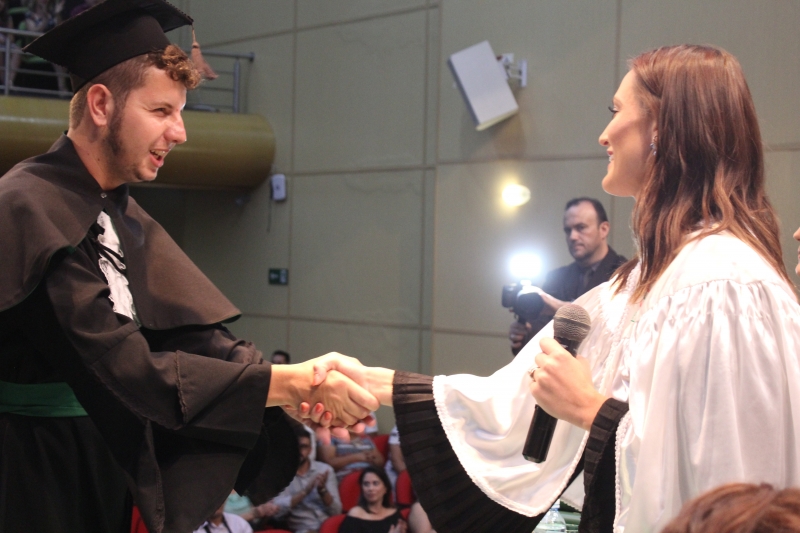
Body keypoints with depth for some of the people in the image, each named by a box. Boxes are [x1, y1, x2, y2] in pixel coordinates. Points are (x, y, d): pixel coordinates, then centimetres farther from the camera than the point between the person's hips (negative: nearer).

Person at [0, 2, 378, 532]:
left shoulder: (125, 217, 8)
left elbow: (199, 332, -3)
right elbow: (120, 372, -26)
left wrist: (302, 391, -20)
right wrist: (289, 382, -26)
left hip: (106, 467, 8)